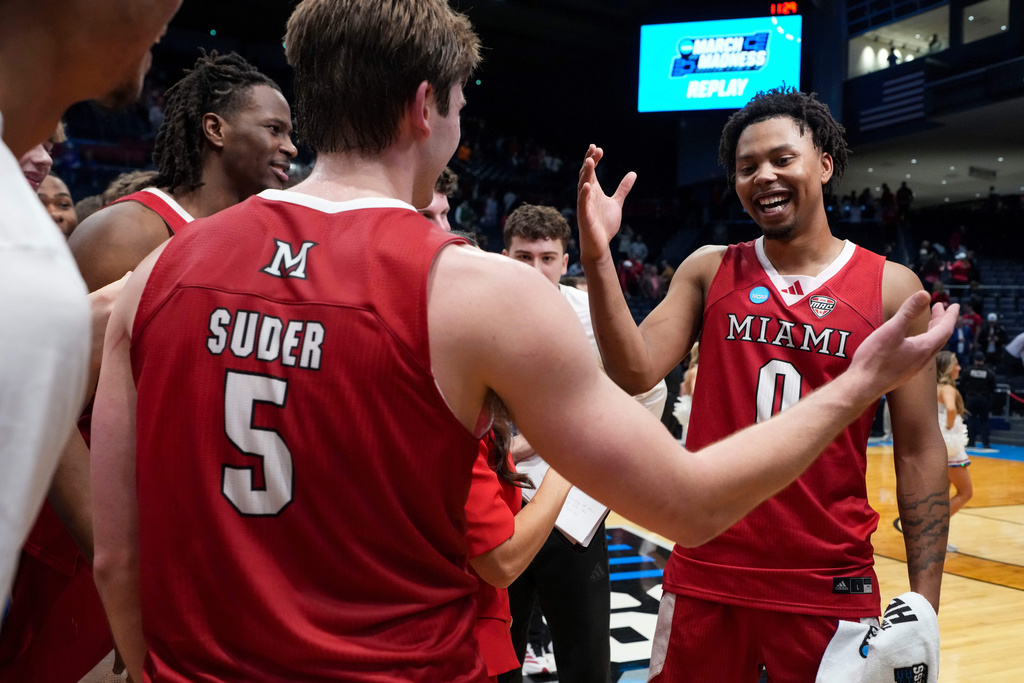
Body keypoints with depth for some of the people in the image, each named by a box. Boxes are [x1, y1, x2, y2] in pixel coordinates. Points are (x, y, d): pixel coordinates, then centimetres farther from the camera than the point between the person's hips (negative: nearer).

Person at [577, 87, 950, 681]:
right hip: (705, 578, 1)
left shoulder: (890, 288, -2)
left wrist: (923, 607, -3)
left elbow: (919, 454, 0)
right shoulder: (709, 271, 3)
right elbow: (636, 374, -9)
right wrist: (598, 258, -21)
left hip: (831, 587, -1)